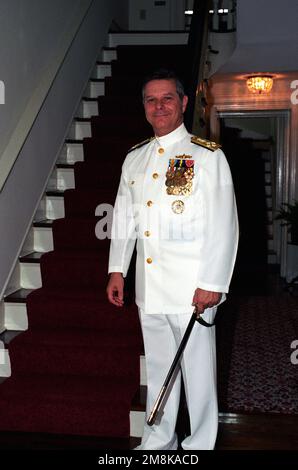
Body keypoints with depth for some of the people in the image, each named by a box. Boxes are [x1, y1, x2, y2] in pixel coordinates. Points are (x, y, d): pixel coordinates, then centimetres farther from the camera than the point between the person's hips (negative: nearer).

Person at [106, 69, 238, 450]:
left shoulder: (208, 156, -6)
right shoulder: (134, 159, 11)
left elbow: (224, 225, -10)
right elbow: (123, 218, 15)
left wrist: (212, 283, -14)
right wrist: (117, 270, 10)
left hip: (191, 286, -5)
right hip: (148, 286, 5)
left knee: (198, 369, 7)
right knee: (158, 367, 17)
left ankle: (200, 444, 26)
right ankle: (159, 440, 34)